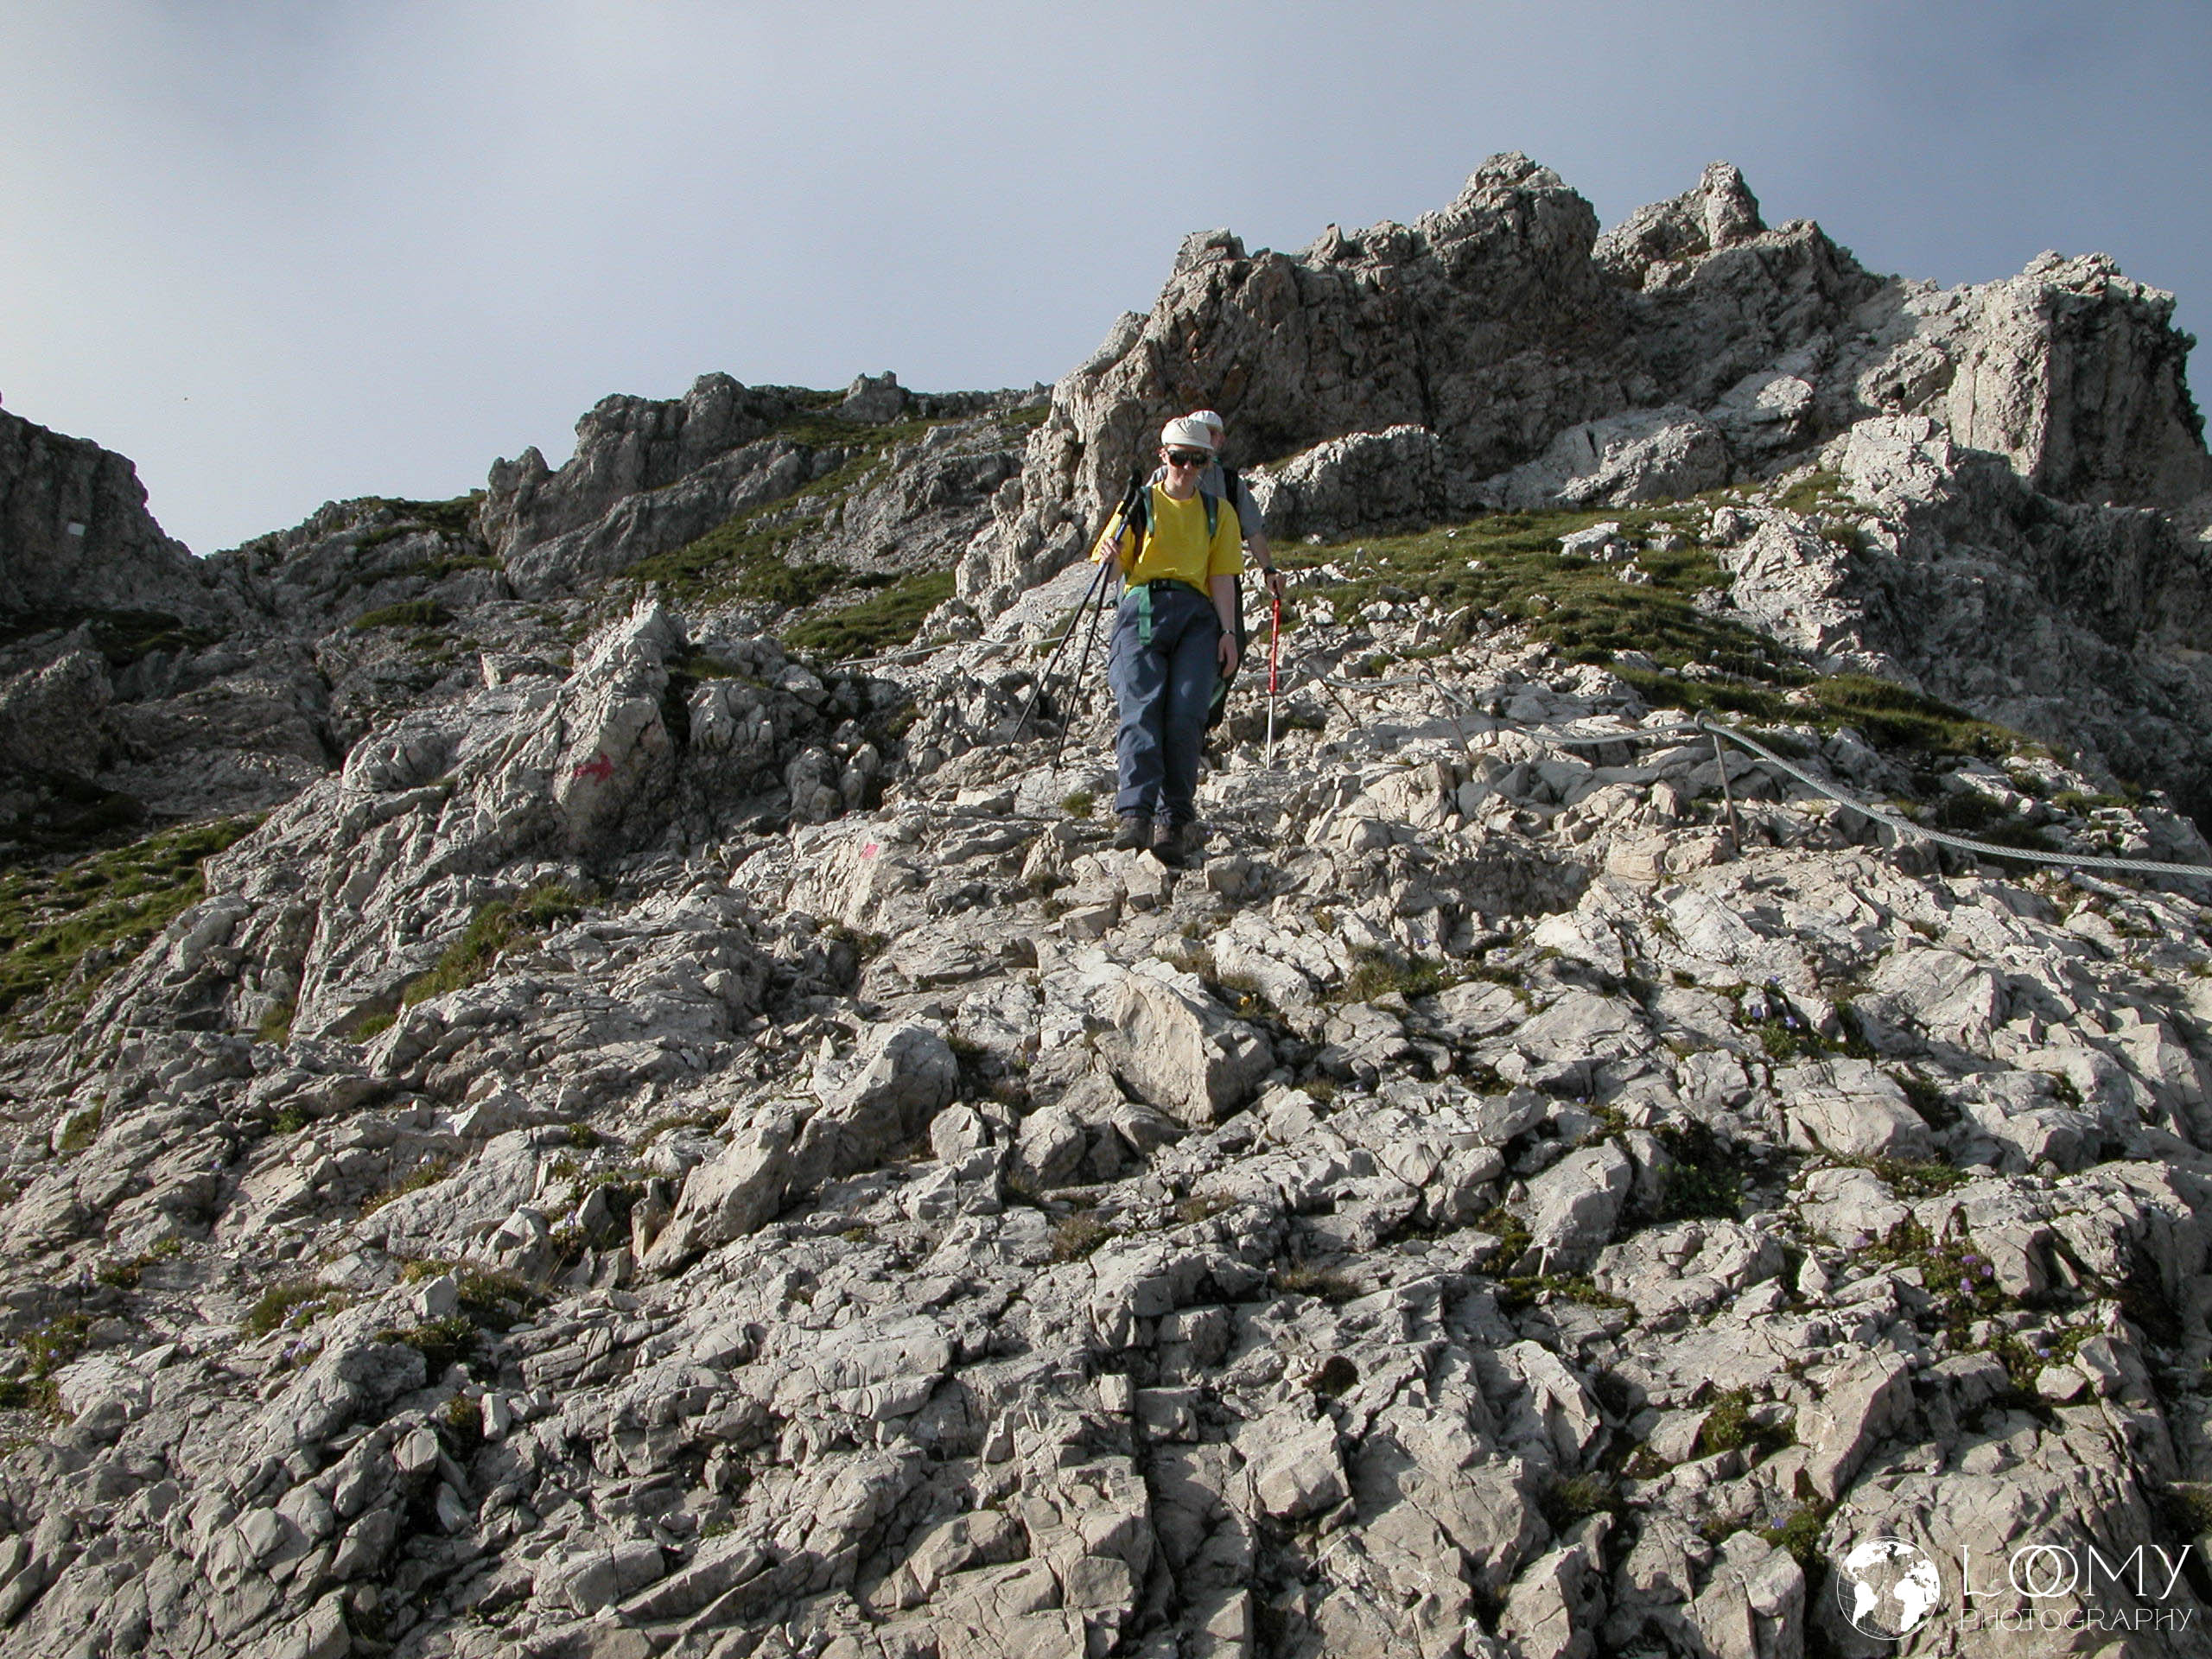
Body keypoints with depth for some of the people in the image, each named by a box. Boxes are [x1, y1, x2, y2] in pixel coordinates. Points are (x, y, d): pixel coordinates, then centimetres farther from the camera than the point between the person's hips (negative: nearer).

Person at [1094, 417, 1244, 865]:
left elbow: (1223, 577, 16)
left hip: (1196, 614, 1)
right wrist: (1110, 554, -12)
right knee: (1140, 709, -21)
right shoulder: (1140, 504, 20)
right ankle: (1136, 814, -33)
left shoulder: (1217, 512, 24)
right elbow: (1114, 562, 13)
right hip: (1142, 609, -1)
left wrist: (1228, 631, 2)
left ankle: (1176, 819, -15)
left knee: (1185, 715, -18)